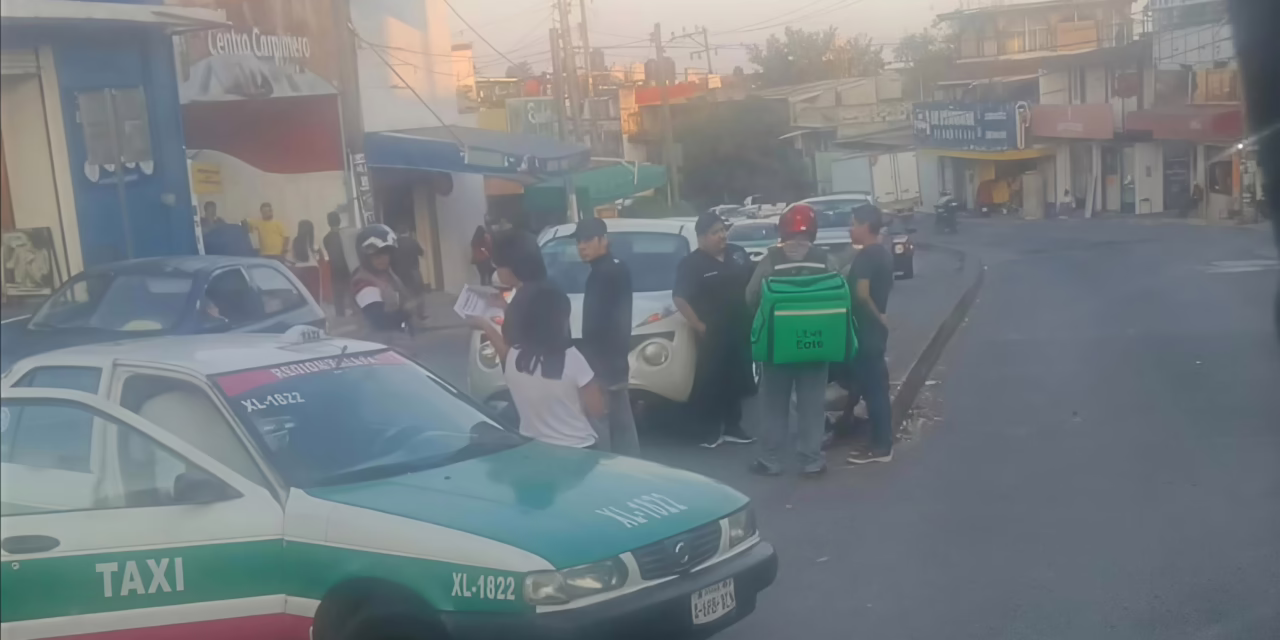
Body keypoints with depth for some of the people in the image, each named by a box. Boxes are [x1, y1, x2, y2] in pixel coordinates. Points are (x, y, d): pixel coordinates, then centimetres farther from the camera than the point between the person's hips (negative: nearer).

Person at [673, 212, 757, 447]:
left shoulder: (738, 253, 7)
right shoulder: (690, 264, -9)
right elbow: (680, 298, -13)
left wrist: (753, 314, 6)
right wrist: (699, 326, -15)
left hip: (740, 330, 5)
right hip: (712, 333, -5)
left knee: (737, 380, 11)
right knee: (710, 382, -1)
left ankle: (732, 427, 23)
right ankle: (712, 430, 8)